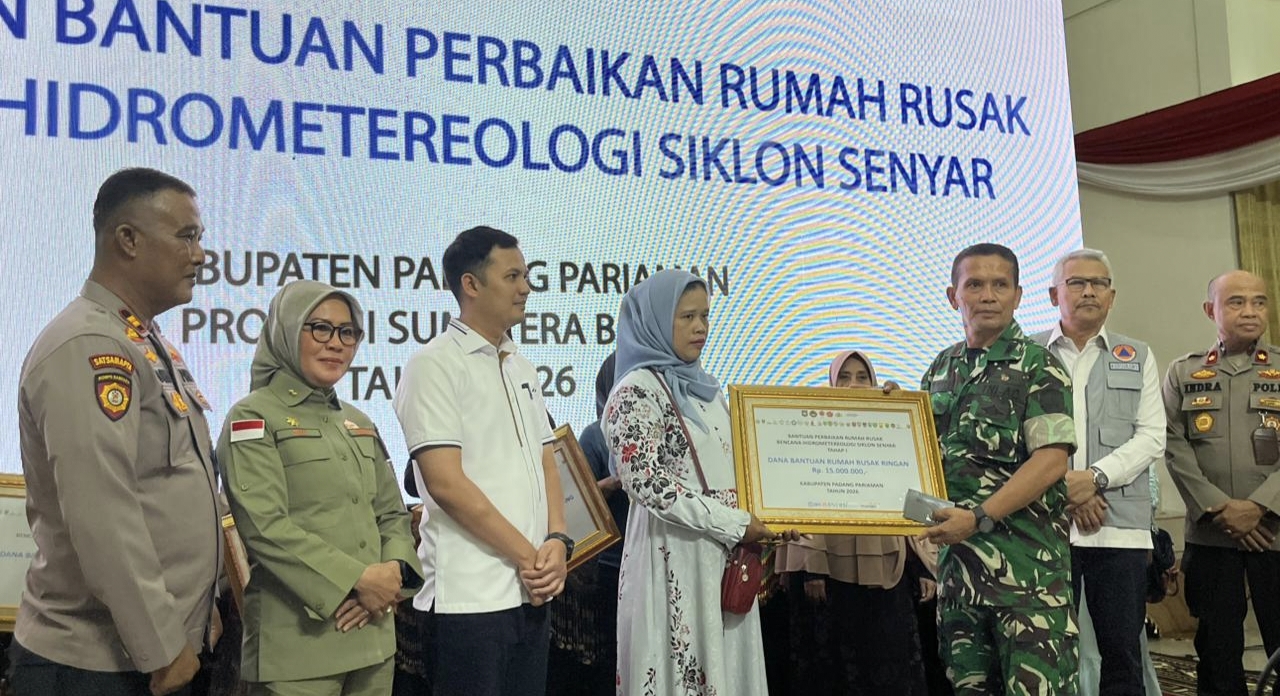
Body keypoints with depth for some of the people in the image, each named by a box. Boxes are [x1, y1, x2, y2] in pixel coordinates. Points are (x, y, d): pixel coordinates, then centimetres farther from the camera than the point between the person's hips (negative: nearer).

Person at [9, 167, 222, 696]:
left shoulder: (147, 344, 12)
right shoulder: (88, 348, -19)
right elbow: (101, 520, -24)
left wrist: (199, 610, 15)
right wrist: (161, 647, -19)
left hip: (157, 649, 9)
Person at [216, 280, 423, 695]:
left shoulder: (358, 423, 15)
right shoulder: (254, 417, -5)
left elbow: (392, 513, 13)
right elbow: (265, 527, -16)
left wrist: (394, 570, -6)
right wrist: (357, 579, -17)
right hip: (297, 641, -6)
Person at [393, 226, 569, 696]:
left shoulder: (521, 369, 14)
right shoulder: (435, 365, -9)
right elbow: (445, 483, -16)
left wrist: (557, 542, -3)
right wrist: (527, 555, -12)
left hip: (531, 589, 7)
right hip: (470, 595, -7)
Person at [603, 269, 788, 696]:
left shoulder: (704, 387, 15)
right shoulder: (638, 391, -9)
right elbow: (646, 482, -18)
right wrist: (735, 524, -16)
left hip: (725, 556, 8)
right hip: (675, 558, -7)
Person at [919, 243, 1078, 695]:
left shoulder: (1038, 366, -4)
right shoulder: (941, 369, 13)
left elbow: (1051, 460, -13)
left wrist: (979, 516, -19)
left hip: (1026, 560, -5)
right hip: (957, 555, 6)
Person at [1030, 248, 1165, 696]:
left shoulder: (1137, 357, 15)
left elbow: (1151, 437, 4)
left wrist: (1095, 477, -10)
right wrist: (1065, 490, -9)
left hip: (1121, 525, 2)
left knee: (1123, 651, 4)